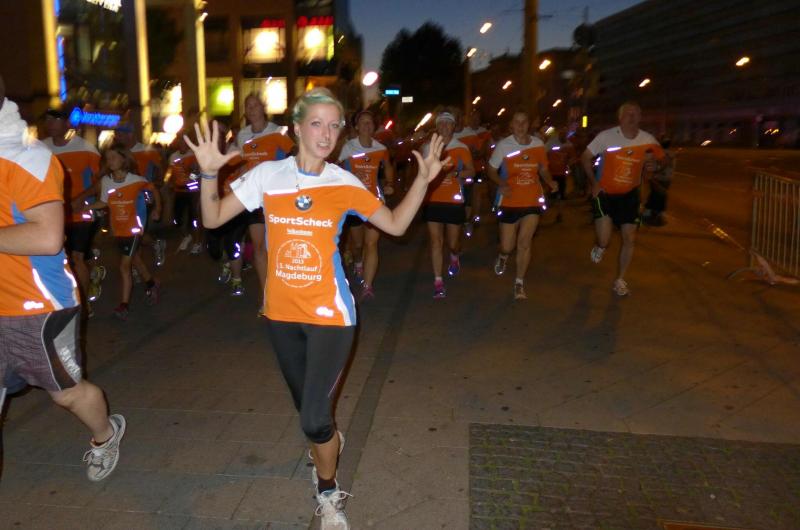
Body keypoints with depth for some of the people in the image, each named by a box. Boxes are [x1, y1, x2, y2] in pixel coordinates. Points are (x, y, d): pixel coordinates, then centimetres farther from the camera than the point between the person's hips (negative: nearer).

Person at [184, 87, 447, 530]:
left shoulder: (345, 184, -5)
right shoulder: (267, 174, -4)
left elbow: (396, 224, 3)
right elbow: (213, 219, -2)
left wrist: (423, 180, -9)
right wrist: (209, 172, -18)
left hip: (329, 314, -2)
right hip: (281, 313, 3)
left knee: (315, 417, -7)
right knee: (308, 408, 19)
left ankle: (328, 494, 21)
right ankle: (327, 452, 52)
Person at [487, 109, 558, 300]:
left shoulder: (538, 144, 1)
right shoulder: (503, 145, -7)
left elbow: (543, 169, 13)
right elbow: (491, 170, -1)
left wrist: (550, 182, -8)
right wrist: (501, 184, -21)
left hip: (533, 201, 1)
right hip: (509, 202, -1)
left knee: (525, 242, -5)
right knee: (508, 246, 5)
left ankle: (519, 283, 9)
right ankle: (502, 257, 43)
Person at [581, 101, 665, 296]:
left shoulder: (648, 140, -8)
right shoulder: (606, 136, -15)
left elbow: (659, 159, 10)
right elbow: (585, 157, -4)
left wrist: (655, 165, -15)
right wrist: (594, 181, -11)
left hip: (629, 194, 3)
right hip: (605, 192, -3)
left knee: (630, 238, 4)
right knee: (604, 240, -16)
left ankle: (620, 280, 22)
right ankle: (599, 247, 25)